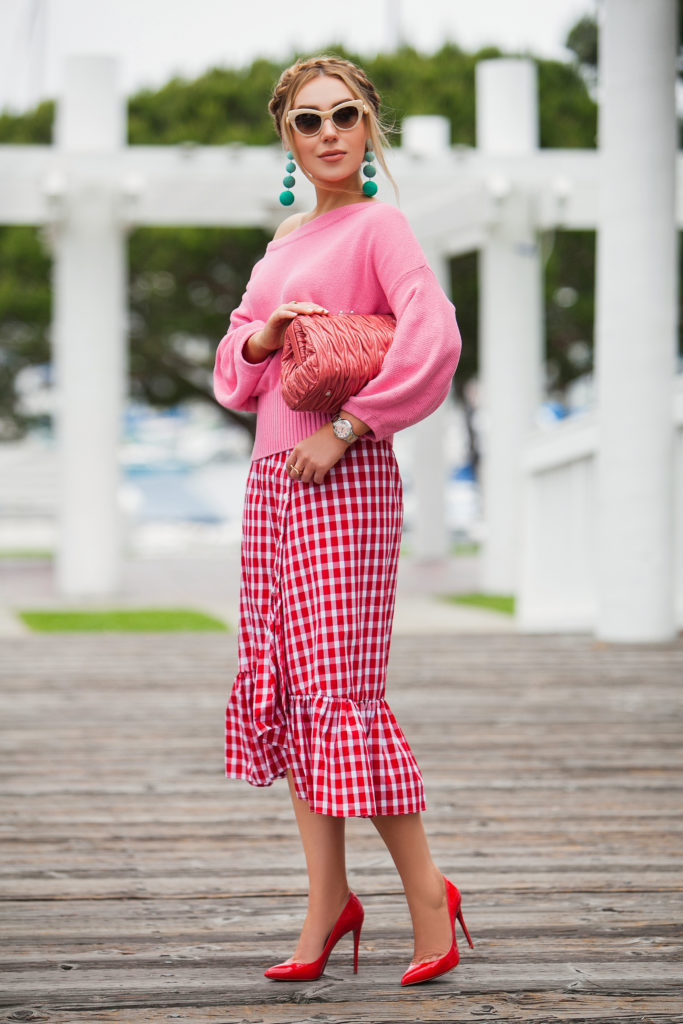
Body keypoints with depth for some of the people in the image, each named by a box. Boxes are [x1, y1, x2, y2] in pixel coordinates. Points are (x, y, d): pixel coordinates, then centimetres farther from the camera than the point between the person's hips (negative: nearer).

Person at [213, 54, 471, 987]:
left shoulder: (378, 226, -6)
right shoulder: (286, 239, 17)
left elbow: (434, 341, -21)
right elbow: (231, 373, 18)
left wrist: (346, 427, -18)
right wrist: (258, 338, -4)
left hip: (344, 482, -8)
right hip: (272, 479, 8)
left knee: (341, 689, -9)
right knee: (285, 688, 7)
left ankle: (425, 887, 3)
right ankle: (327, 897, 13)